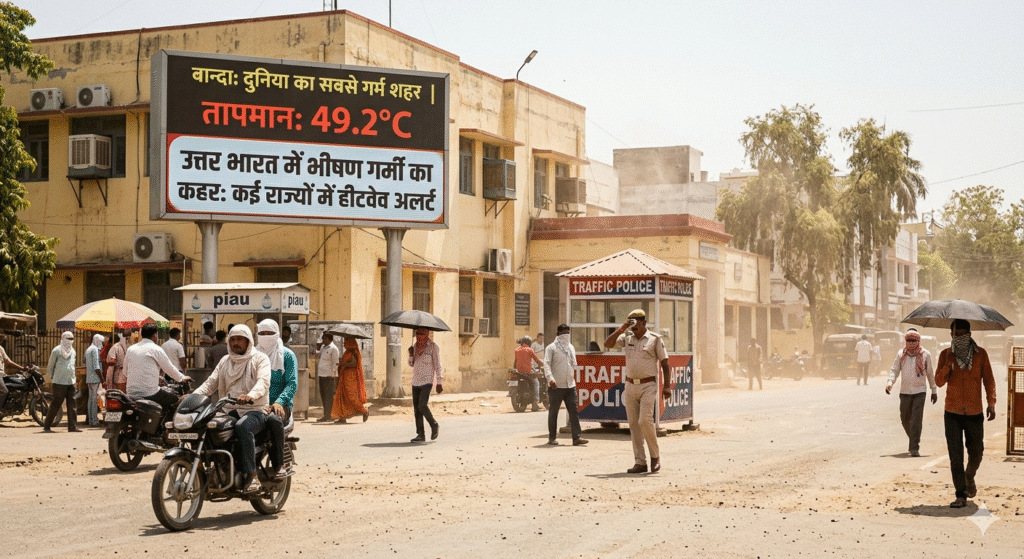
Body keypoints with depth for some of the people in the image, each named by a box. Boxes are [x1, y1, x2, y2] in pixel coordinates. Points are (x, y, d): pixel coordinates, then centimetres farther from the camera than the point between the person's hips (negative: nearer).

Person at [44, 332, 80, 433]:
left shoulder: (72, 351, 16)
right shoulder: (57, 350, -5)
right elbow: (50, 365, 3)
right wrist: (52, 377, 9)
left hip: (71, 382, 6)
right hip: (59, 382, -6)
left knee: (72, 404, 0)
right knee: (56, 404, -3)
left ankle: (73, 426, 0)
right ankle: (46, 425, 8)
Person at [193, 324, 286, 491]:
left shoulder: (260, 359, 5)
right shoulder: (225, 362, 24)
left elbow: (263, 382, -13)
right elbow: (211, 382, 15)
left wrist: (251, 395, -35)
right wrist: (193, 395, -5)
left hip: (255, 410, -5)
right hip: (229, 411, 5)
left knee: (242, 427, -38)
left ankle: (251, 476, -35)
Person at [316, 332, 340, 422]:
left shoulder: (333, 348, -7)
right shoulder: (322, 347, 17)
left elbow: (335, 363, -11)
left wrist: (332, 375, -16)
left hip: (329, 376, -8)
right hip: (321, 375, 8)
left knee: (329, 396, -5)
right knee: (323, 396, 9)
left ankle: (328, 416, -4)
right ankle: (327, 415, 15)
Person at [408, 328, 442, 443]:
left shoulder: (433, 347, -4)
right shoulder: (415, 346, 13)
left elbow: (437, 366, -4)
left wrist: (439, 383, -8)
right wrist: (411, 354, -3)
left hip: (427, 382, -6)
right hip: (415, 382, 6)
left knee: (422, 406, -17)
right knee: (416, 409, 3)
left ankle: (434, 425, 6)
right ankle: (420, 435, 8)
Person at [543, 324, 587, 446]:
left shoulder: (571, 348, 17)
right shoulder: (551, 348, -3)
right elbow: (547, 364, -14)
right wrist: (550, 378, -27)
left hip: (570, 385, 5)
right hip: (556, 386, -5)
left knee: (574, 411, -3)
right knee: (553, 412, 3)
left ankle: (577, 437, -6)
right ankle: (552, 437, 12)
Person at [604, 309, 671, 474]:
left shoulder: (655, 339, -1)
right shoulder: (627, 338, 9)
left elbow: (664, 362, -1)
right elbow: (607, 344, 0)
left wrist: (667, 385, -7)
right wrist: (621, 329, -10)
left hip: (648, 386, -4)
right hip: (630, 386, 5)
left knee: (645, 420, -16)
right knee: (633, 424, 3)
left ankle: (655, 455, 2)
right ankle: (640, 462, 7)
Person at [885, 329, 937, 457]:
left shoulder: (925, 354, 3)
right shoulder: (901, 354, 6)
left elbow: (930, 373, 11)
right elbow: (895, 370, 7)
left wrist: (934, 391, 14)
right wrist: (890, 382, -12)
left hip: (920, 390, -3)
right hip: (905, 391, 3)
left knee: (917, 420, -12)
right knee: (905, 419, 10)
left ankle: (914, 448, -11)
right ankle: (913, 440, 36)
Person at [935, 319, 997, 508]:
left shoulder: (980, 354, 1)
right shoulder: (945, 355, 2)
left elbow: (989, 380, 5)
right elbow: (939, 382, -1)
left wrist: (991, 403, -4)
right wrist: (948, 364, -16)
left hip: (974, 413, 0)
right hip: (952, 413, 0)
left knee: (976, 452, 9)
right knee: (955, 456, -5)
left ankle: (970, 477, 41)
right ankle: (961, 496, -1)